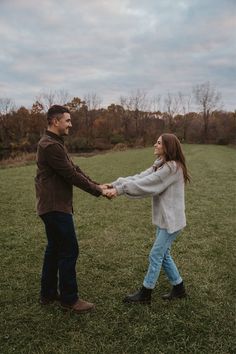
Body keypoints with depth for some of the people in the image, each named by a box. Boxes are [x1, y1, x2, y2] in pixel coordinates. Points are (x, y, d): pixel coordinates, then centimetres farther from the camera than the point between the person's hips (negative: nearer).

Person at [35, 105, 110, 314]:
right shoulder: (50, 145, -19)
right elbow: (72, 175, -20)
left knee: (54, 249, 17)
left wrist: (98, 185, 5)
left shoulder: (54, 143, 15)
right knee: (69, 251, -2)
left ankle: (48, 294, 29)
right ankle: (69, 299, 12)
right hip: (56, 206, -11)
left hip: (52, 205, 11)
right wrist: (98, 191, -11)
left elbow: (74, 169, 13)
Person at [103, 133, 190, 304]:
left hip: (172, 220, -9)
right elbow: (140, 177, 0)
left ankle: (145, 294, 17)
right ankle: (179, 288, 33)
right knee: (164, 255, 17)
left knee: (156, 255, 1)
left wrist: (120, 189, -25)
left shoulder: (172, 167, -20)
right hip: (164, 218, 9)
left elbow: (146, 184, -25)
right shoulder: (161, 165, 10)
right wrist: (115, 184, -11)